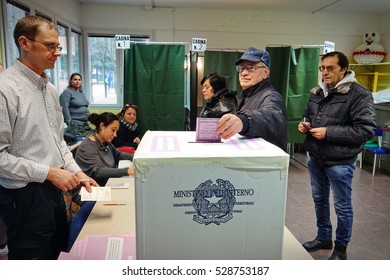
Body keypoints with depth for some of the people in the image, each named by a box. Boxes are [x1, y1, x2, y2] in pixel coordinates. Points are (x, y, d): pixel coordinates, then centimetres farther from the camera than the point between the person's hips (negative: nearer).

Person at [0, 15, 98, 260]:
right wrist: (49, 172, -20)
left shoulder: (50, 88, 9)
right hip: (25, 195, -8)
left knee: (58, 252, 21)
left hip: (54, 189, 8)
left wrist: (77, 172, 5)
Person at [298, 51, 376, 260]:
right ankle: (323, 238, 40)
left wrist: (329, 132, -24)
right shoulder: (317, 92, 7)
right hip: (315, 158, 7)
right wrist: (305, 125, -2)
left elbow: (366, 130, -20)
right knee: (319, 200, 20)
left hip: (339, 162, -6)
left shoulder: (359, 95, -14)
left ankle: (341, 248, 28)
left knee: (342, 207, 9)